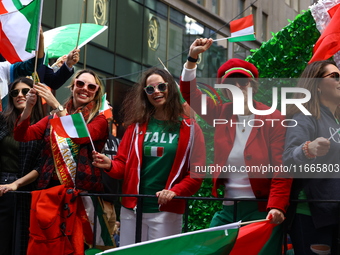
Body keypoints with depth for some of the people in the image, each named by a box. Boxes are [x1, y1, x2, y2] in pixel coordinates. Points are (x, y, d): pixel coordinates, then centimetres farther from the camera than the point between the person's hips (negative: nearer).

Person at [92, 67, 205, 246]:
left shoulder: (189, 128, 1)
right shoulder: (137, 125, 8)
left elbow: (196, 172, -1)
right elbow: (123, 164, 9)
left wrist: (175, 191, -17)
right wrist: (110, 165, -13)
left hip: (167, 211, -2)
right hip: (132, 209, 3)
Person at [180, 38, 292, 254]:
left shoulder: (273, 119, -7)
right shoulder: (222, 115, 5)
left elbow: (282, 170, -12)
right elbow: (189, 91, 7)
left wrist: (276, 207, -23)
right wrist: (193, 57, -7)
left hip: (261, 210, -4)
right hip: (227, 210, 4)